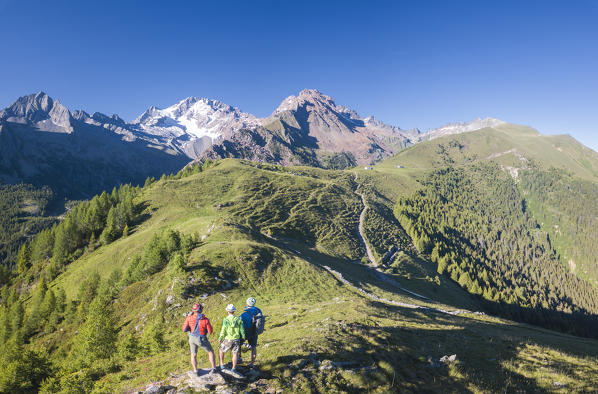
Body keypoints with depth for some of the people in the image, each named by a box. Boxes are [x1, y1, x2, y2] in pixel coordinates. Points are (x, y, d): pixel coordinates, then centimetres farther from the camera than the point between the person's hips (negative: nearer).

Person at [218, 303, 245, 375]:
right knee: (235, 354, 9)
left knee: (221, 350, 21)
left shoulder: (225, 320, -13)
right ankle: (234, 369, 4)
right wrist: (243, 337, 14)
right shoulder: (238, 319, -6)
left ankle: (222, 365, 25)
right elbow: (242, 330, -1)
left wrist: (220, 339, 8)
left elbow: (223, 332, -8)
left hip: (228, 340, -1)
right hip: (237, 340, 1)